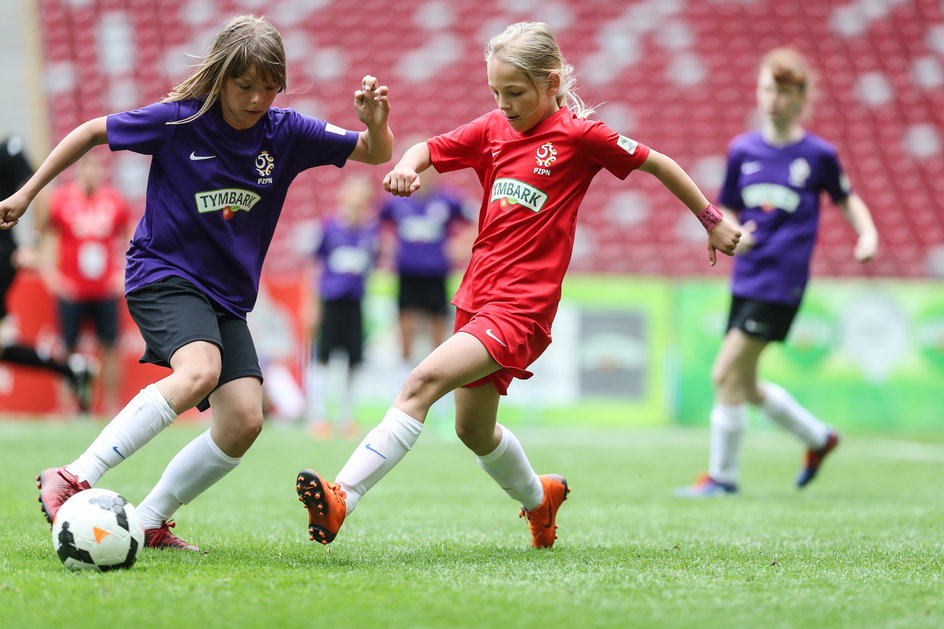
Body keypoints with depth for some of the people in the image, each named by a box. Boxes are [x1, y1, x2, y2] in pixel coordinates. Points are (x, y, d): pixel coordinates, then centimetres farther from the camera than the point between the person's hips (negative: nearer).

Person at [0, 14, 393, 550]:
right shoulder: (179, 121, -11)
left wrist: (375, 122, -21)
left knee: (244, 422, -11)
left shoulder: (285, 133, -2)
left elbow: (377, 154, 3)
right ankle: (74, 478, -34)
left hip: (227, 298, 5)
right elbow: (92, 132, 2)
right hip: (163, 277, -5)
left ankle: (148, 521, 5)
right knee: (200, 369, -34)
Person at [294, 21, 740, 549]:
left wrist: (713, 220, 12)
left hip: (522, 306, -8)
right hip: (478, 294, 8)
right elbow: (428, 150, 13)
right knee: (473, 431, 20)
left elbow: (657, 164, 5)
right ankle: (539, 497, 49)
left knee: (424, 381, -25)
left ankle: (341, 499, -35)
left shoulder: (579, 134, -5)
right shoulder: (493, 130, 11)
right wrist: (406, 167, -12)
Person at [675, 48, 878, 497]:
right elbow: (726, 212, 13)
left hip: (781, 283, -6)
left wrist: (868, 234, -4)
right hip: (745, 279, 6)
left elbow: (846, 199, 13)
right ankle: (819, 437, 34)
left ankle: (723, 475, 1)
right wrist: (731, 234, -8)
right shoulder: (742, 150, 6)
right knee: (745, 386, 12)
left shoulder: (818, 155, -3)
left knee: (726, 375, -11)